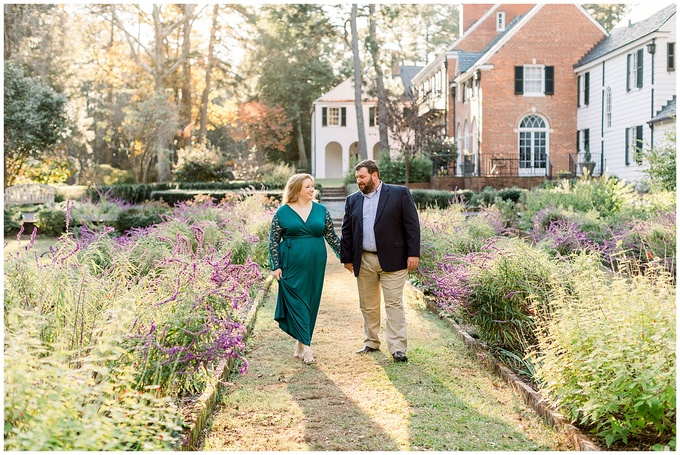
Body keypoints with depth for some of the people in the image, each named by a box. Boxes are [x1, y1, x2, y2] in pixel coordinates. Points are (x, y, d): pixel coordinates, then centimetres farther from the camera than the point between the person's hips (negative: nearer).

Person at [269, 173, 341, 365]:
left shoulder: (321, 210, 7)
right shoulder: (282, 212, 0)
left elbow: (332, 237, 11)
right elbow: (273, 241, 1)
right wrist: (275, 266, -5)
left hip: (315, 266, 3)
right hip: (292, 266, -3)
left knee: (311, 304, 6)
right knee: (296, 304, -4)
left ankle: (301, 343, 18)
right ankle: (306, 347, -2)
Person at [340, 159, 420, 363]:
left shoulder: (400, 193, -1)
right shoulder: (353, 200, 11)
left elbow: (412, 225, -3)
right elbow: (347, 232, 14)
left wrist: (413, 254, -9)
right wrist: (347, 258, 10)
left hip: (392, 260, -4)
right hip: (364, 261, 4)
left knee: (394, 303, -4)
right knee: (367, 305, 11)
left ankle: (397, 348, -2)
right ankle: (371, 342, 25)